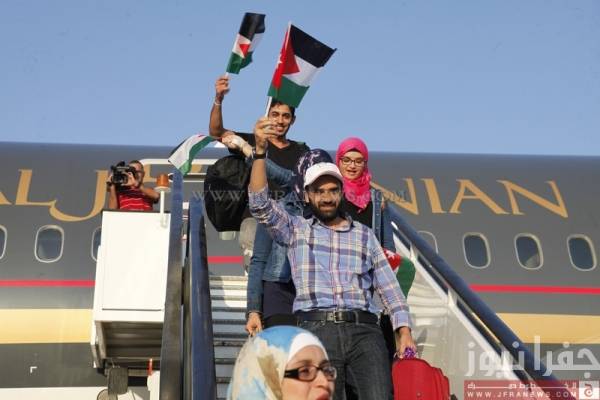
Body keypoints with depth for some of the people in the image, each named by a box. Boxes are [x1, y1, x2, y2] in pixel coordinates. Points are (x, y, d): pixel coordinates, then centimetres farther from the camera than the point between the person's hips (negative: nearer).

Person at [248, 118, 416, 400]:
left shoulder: (364, 235, 22)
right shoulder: (295, 229, 19)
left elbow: (389, 287, 18)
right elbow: (260, 204, 3)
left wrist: (404, 332, 5)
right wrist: (260, 151, -7)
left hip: (364, 329, 1)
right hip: (317, 329, -1)